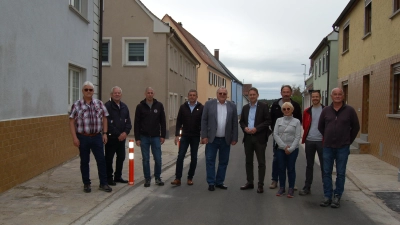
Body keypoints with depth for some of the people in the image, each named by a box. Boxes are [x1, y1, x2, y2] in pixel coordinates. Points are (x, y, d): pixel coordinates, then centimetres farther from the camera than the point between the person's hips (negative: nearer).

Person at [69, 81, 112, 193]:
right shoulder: (76, 105, -2)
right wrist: (74, 137, -8)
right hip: (83, 137, -2)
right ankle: (86, 184, 21)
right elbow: (72, 122, -2)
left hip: (97, 137, 2)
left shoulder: (99, 103, 4)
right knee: (84, 161, 8)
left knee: (101, 160, 2)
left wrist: (105, 133, 3)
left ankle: (103, 183, 13)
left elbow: (104, 118, 9)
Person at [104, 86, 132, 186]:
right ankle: (109, 178, 12)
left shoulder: (124, 106, 11)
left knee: (121, 157, 13)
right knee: (109, 158, 1)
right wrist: (118, 134, -14)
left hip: (122, 137, 7)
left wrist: (125, 132, -7)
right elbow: (108, 123, -15)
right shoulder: (107, 106, -10)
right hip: (111, 137, -6)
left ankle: (118, 176, 26)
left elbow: (128, 122, 11)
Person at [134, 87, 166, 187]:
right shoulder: (140, 106, 0)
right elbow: (137, 123, 0)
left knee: (158, 159, 2)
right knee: (145, 159, 5)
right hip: (144, 137, 0)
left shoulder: (159, 105, 3)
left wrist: (163, 135, 1)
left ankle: (158, 178, 17)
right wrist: (137, 138, -4)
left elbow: (163, 121, 5)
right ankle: (147, 179, 16)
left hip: (156, 137, 1)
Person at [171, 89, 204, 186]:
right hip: (185, 136, 0)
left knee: (194, 158, 6)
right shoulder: (183, 107, 2)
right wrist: (177, 135, -2)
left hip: (195, 137, 0)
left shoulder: (201, 108, -2)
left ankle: (190, 178, 17)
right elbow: (179, 122, 3)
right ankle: (178, 178, -1)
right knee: (180, 156, -5)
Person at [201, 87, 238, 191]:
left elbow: (235, 123, 4)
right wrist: (204, 136, -8)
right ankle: (211, 183, 10)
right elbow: (204, 121, -2)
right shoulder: (209, 104, 0)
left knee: (223, 162, 8)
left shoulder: (232, 106, 5)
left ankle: (219, 182, 20)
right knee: (210, 160, 1)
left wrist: (234, 138, 0)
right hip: (212, 139, -2)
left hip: (226, 140, 2)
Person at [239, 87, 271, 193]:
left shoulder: (264, 106, -3)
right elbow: (241, 121, 14)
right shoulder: (245, 107, 12)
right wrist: (244, 128, -8)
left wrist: (256, 129, -17)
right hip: (248, 138, 5)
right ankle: (250, 182, 21)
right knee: (248, 161, 11)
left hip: (260, 138, -5)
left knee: (261, 162, 0)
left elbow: (268, 121, -8)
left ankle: (260, 185, 7)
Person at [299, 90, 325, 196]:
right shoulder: (307, 111, 7)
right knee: (309, 165, 10)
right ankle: (307, 188, 17)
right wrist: (307, 135, 10)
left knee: (324, 165, 3)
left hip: (321, 141, -3)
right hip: (309, 141, 3)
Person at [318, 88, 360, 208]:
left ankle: (337, 197, 14)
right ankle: (327, 196, 16)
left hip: (343, 147, -2)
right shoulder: (326, 110, 3)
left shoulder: (349, 110, -3)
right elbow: (320, 126, 15)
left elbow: (356, 127, 6)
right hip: (328, 147, 2)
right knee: (326, 172, 6)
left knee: (340, 173, 5)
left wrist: (349, 141, 7)